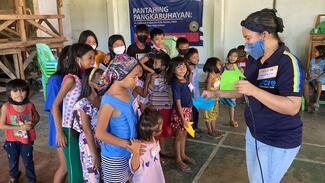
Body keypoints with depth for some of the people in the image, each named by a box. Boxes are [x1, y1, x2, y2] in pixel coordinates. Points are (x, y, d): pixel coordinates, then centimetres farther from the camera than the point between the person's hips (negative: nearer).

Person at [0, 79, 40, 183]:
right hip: (12, 140, 0)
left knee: (28, 162, 15)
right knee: (13, 161, 23)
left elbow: (37, 117, 4)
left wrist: (33, 124, -18)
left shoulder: (30, 105, -16)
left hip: (27, 139, 0)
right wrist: (20, 127, -25)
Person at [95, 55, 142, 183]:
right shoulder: (109, 101, -28)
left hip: (128, 151, 7)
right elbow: (100, 133, -25)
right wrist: (126, 144, -23)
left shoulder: (127, 91, -4)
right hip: (114, 156, -7)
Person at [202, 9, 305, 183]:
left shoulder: (288, 62, -22)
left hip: (279, 141, -7)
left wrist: (254, 90, -34)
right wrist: (215, 93, 7)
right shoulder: (253, 60, 2)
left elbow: (292, 107, -29)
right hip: (253, 133, 8)